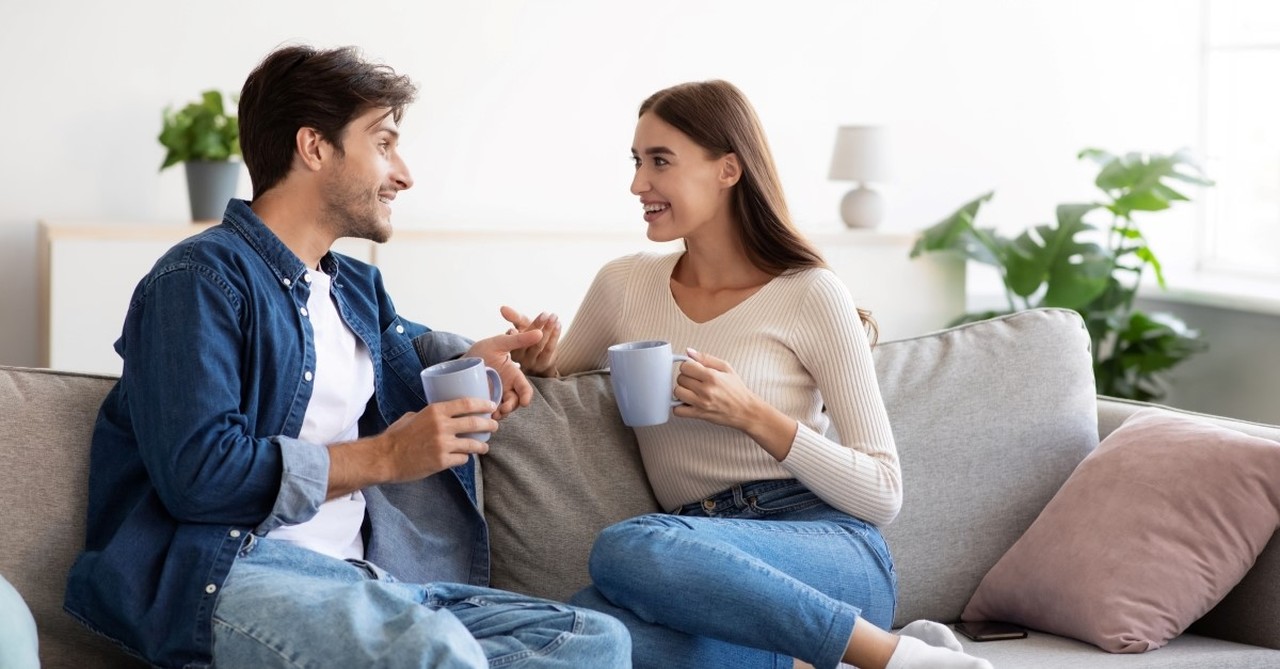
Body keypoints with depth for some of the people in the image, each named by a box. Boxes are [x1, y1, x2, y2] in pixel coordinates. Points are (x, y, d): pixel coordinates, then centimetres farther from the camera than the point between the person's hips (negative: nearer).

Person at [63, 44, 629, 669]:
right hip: (225, 569, -9)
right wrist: (383, 457, -10)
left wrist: (468, 357, 21)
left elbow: (402, 340, 47)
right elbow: (197, 471, -17)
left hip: (359, 577, 9)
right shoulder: (202, 278, -4)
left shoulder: (358, 286, 23)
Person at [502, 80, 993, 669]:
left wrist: (752, 416, -15)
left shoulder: (811, 295, 0)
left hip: (829, 548, -4)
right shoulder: (624, 285, 13)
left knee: (626, 549, -35)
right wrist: (539, 362, 4)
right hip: (707, 557, 4)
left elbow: (882, 494, -2)